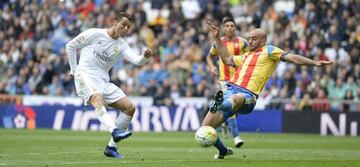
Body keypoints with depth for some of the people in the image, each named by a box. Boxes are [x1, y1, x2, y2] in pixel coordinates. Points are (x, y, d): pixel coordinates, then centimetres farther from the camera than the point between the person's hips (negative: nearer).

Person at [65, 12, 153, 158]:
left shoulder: (121, 46, 11)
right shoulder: (95, 34, -1)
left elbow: (136, 60, -7)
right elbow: (70, 46, 6)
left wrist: (145, 57, -29)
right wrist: (74, 70, 6)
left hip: (103, 81, 6)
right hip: (85, 76, -6)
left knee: (130, 107, -4)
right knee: (98, 98, -37)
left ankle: (111, 147, 2)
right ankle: (115, 131, -59)